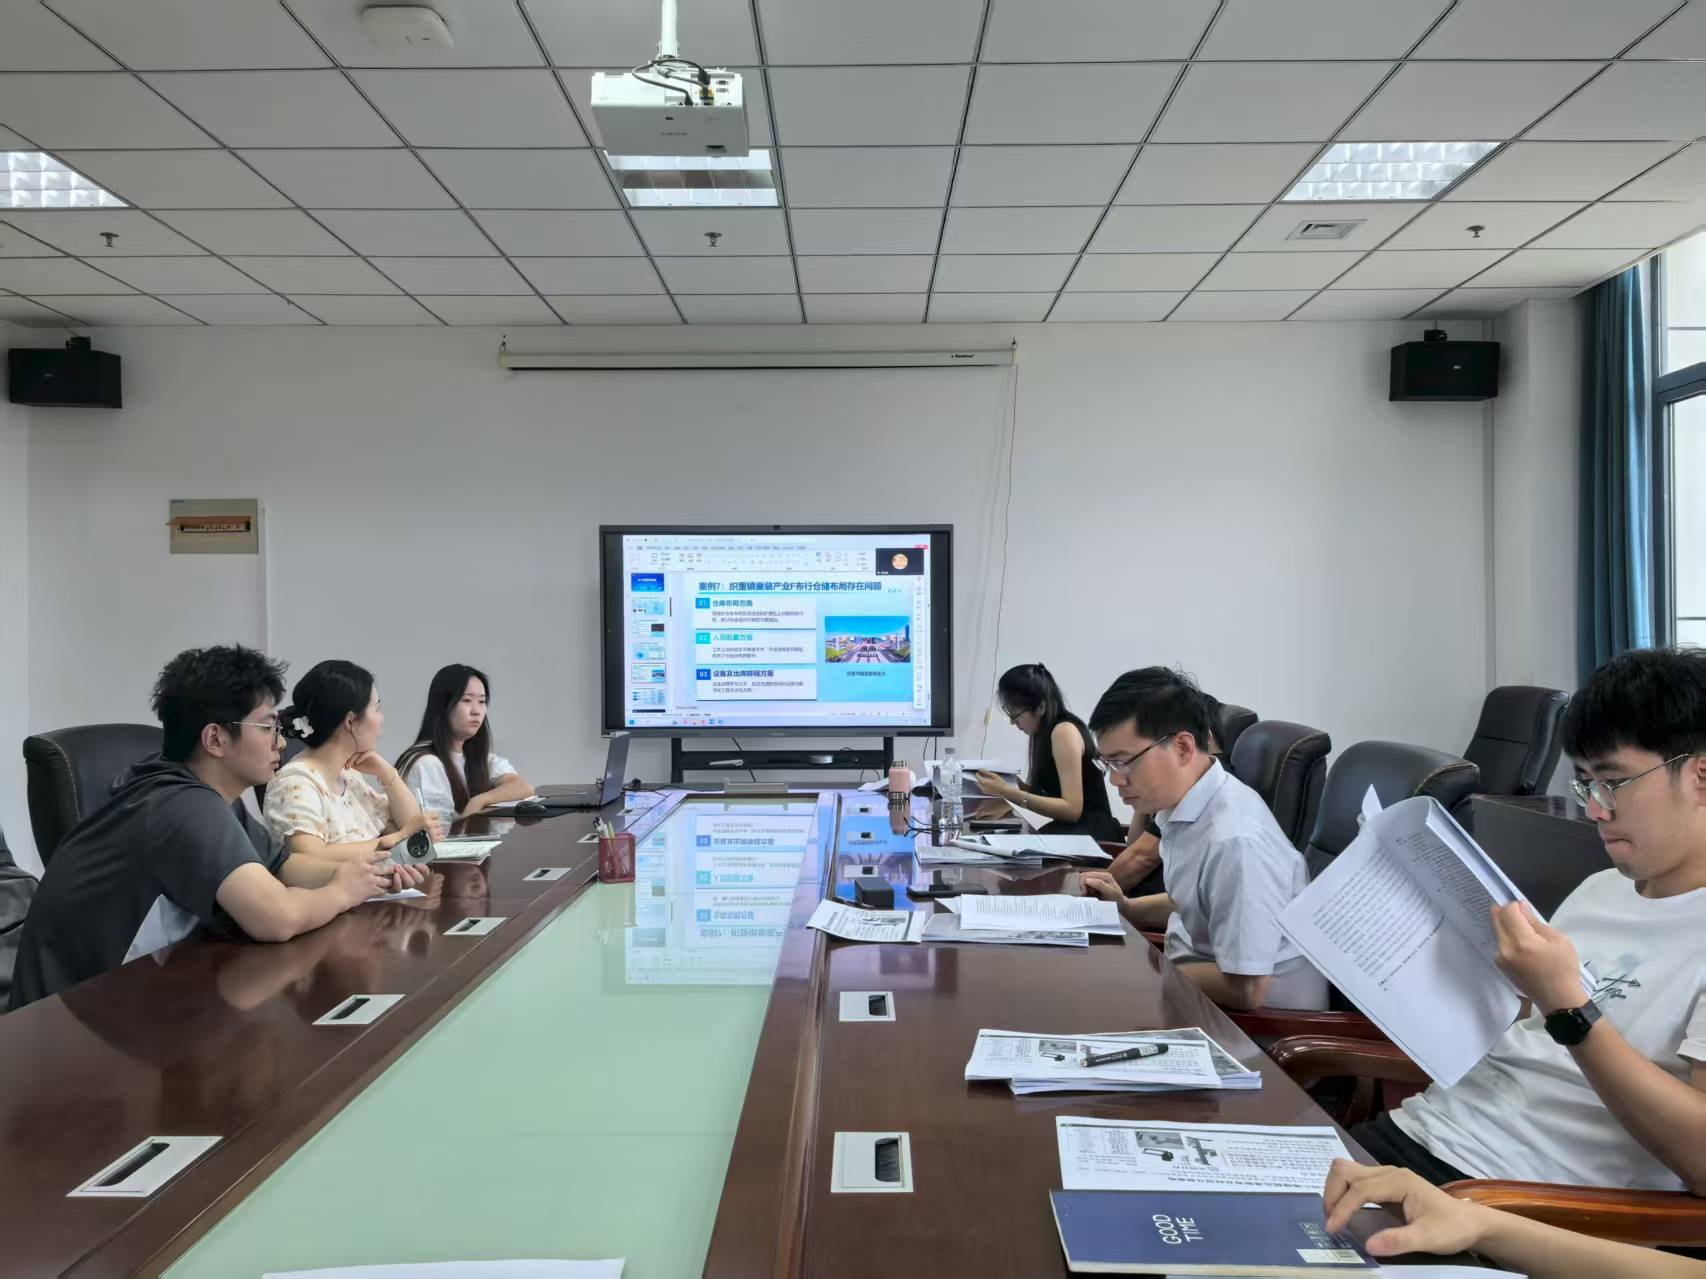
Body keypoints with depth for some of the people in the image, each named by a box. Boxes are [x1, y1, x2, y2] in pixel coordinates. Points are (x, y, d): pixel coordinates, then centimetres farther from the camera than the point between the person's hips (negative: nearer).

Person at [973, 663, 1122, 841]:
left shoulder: (1064, 731, -14)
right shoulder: (1044, 733, 13)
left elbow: (1072, 809, -19)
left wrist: (1010, 793, -24)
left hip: (1091, 833, -8)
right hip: (1071, 830, 8)